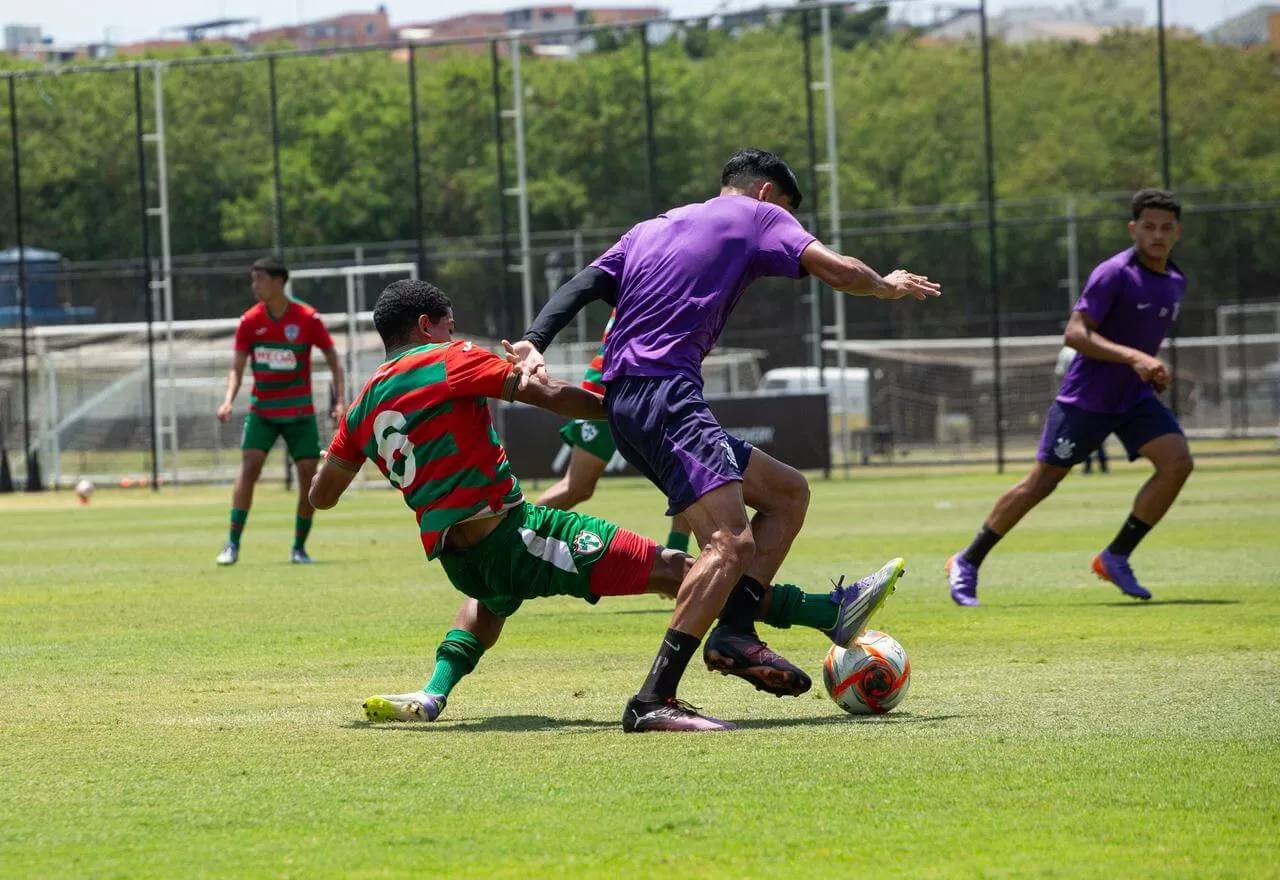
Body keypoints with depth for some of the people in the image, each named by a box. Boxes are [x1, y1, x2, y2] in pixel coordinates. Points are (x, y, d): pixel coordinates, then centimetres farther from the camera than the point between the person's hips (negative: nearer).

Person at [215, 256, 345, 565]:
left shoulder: (308, 319, -10)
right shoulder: (249, 322, -3)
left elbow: (333, 359, -1)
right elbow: (237, 367, 0)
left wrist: (340, 400, -11)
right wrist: (229, 400, -18)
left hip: (300, 412, -1)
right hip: (262, 410, 1)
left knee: (309, 476, -4)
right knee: (249, 467, -16)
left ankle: (299, 548, 11)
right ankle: (232, 545, -16)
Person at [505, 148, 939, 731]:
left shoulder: (649, 230, 29)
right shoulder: (757, 215, 10)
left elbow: (583, 285, 14)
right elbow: (838, 273, 0)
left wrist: (533, 344, -1)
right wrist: (887, 286, 20)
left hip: (623, 402, 9)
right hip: (664, 393, -9)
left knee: (788, 493, 17)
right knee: (731, 542, -22)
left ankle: (734, 632, 2)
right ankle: (653, 699, -33)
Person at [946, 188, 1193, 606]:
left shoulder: (1176, 283, 7)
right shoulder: (1114, 274, -18)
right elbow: (1075, 333, -26)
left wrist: (1154, 368, 10)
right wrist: (1132, 357, -36)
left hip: (1134, 398, 6)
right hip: (1086, 396, -6)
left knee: (1177, 461, -15)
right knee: (1040, 482, -1)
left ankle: (1116, 558, -4)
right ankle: (967, 563, 15)